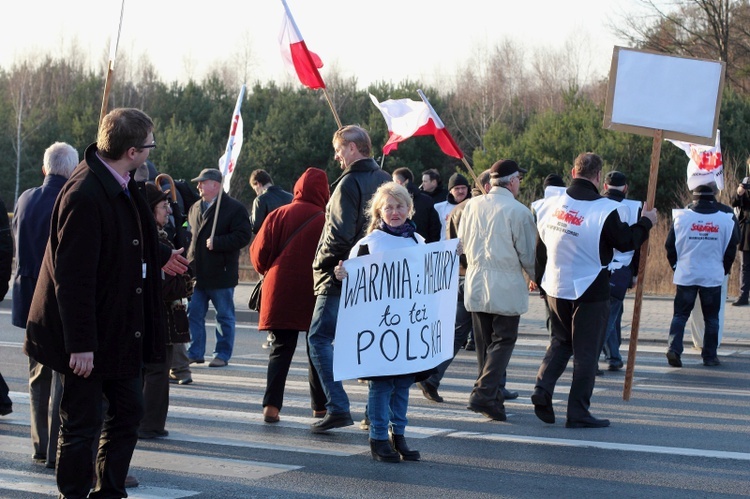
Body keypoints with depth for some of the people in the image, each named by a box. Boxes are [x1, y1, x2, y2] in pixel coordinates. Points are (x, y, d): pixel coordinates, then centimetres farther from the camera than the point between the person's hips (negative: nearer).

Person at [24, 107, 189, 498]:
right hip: (90, 338, -10)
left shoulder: (121, 187, 4)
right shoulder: (85, 195, -25)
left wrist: (160, 258, 25)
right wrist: (80, 344, -24)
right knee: (83, 422, 0)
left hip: (119, 330, 10)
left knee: (127, 411, 15)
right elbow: (72, 277, -25)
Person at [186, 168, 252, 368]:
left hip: (221, 274, -6)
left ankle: (222, 354, 12)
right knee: (194, 314, 8)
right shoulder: (195, 208, 15)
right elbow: (189, 233, 26)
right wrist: (188, 260, 12)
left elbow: (243, 236, -15)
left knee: (224, 316, 4)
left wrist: (216, 243, -21)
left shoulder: (234, 208, -8)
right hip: (196, 273, 7)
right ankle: (195, 352, 17)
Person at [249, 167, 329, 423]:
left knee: (281, 348, 6)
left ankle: (272, 404, -8)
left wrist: (268, 272, 19)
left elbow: (259, 252, -1)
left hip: (280, 293, 1)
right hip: (315, 296, -1)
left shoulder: (279, 215, -2)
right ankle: (320, 406, 18)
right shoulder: (326, 221, -7)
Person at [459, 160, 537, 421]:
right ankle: (484, 394, -14)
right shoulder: (518, 211, -12)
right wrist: (536, 278, 12)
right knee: (503, 341, 0)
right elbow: (528, 253, -6)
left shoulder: (472, 206, 2)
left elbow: (462, 242, 13)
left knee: (484, 342, 13)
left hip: (475, 283, 5)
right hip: (506, 286, -5)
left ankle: (491, 395, 18)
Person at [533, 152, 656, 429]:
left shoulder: (551, 204, 0)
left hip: (556, 289, 5)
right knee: (586, 353, 5)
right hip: (590, 291, -5)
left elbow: (540, 246, 10)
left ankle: (543, 387, 3)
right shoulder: (604, 210, -17)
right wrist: (645, 222, 11)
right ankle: (578, 413, 8)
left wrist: (539, 278, 22)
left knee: (560, 340, 24)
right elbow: (626, 242, -7)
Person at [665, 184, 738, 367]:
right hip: (713, 276, 0)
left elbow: (670, 245, 3)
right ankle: (709, 356, 10)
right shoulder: (726, 220, -1)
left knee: (680, 314, 7)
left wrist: (676, 266, 18)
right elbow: (731, 249, 7)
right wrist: (724, 270, 21)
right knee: (711, 318, 9)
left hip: (685, 276, 0)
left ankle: (673, 348, -10)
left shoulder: (681, 217, -3)